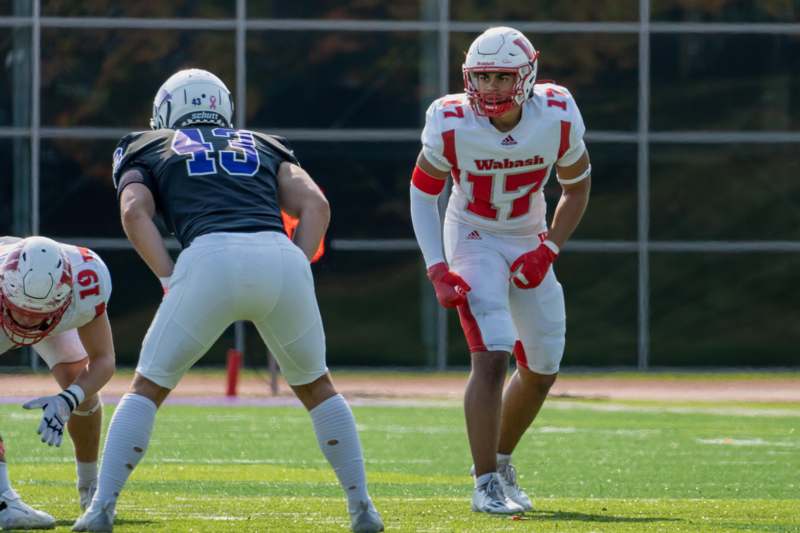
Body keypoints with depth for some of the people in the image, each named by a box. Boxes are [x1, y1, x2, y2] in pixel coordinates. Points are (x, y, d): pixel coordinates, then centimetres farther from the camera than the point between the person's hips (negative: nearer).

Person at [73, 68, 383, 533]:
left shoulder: (147, 151, 27)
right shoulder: (264, 148, 34)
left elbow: (135, 212, 7)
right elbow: (315, 205, 18)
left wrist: (170, 281, 4)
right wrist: (295, 275, 14)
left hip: (210, 258, -2)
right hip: (281, 257, 2)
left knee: (148, 388, 14)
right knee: (316, 386, 24)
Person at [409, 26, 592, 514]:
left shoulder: (557, 118, -18)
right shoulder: (451, 124, -22)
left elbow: (577, 187, 0)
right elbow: (423, 194, -7)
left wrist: (548, 250, -11)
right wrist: (438, 270, -16)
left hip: (530, 244, 4)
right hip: (474, 240, -4)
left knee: (541, 371, 10)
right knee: (492, 359, -21)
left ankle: (500, 463, 33)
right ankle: (486, 483, -17)